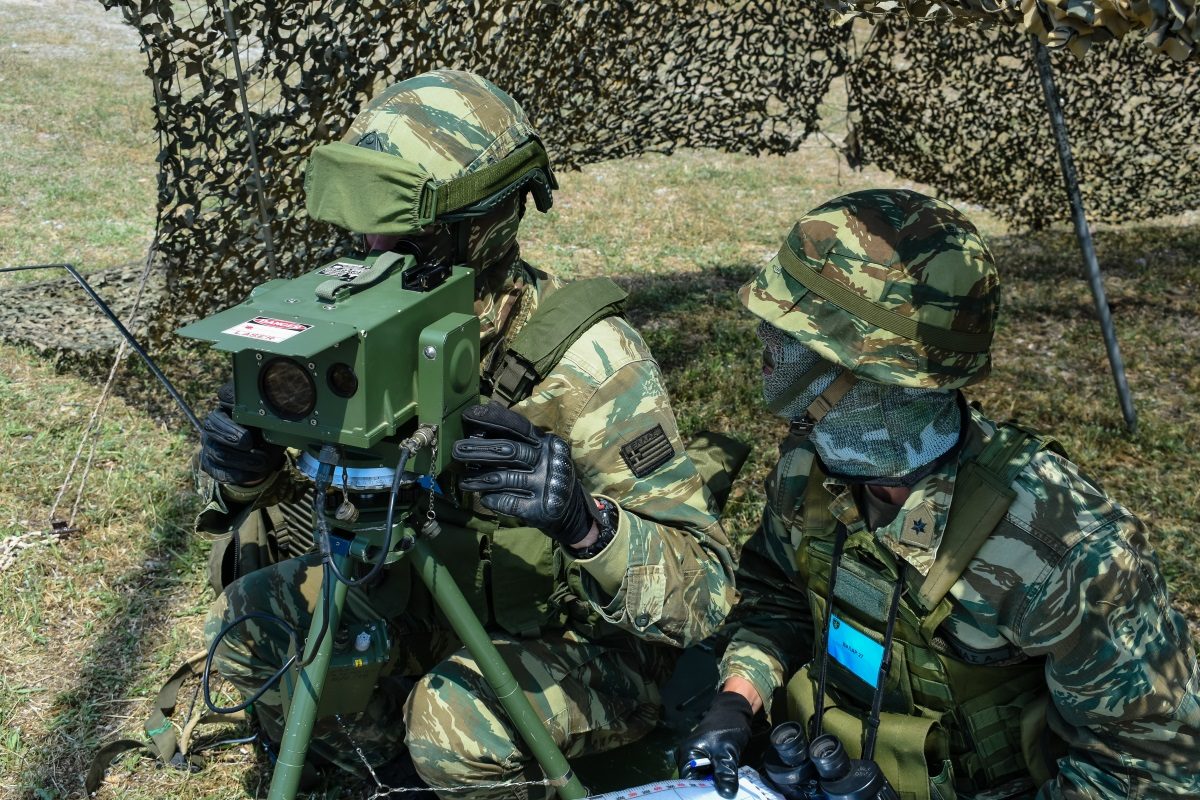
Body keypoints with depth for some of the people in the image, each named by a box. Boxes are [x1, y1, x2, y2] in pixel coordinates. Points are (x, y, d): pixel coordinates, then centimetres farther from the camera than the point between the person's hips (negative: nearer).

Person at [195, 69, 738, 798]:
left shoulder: (583, 356, -30)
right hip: (443, 598, 6)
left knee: (458, 719, -32)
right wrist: (252, 479, -24)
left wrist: (585, 521, -51)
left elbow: (704, 591, -31)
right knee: (248, 624, -4)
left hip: (587, 641, -6)